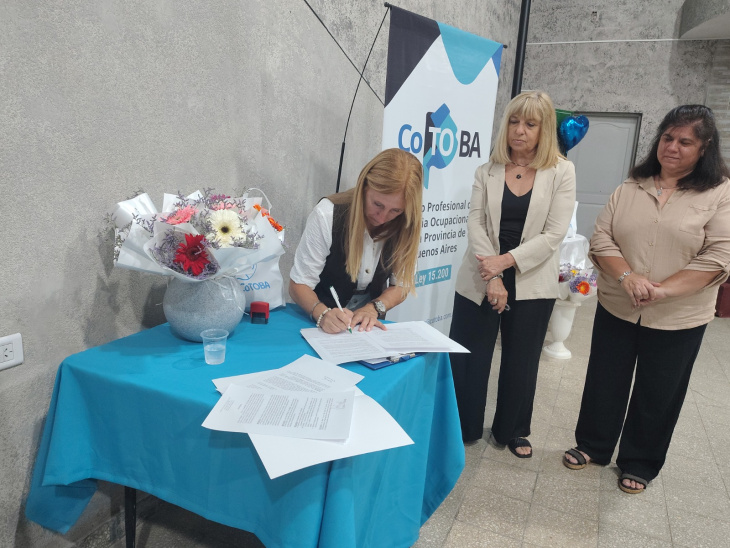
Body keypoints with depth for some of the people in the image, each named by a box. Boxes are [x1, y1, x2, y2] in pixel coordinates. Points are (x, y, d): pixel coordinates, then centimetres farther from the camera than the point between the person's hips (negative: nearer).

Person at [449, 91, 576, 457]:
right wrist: (492, 278, -17)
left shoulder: (561, 172, -2)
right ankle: (462, 428, 25)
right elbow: (475, 223, -6)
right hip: (480, 281, 1)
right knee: (467, 359, 5)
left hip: (531, 285, -1)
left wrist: (505, 261, -18)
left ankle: (512, 431, 35)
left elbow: (554, 234, -9)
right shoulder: (488, 171, 3)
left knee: (521, 362, 13)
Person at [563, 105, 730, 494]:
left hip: (678, 319, -2)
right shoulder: (631, 187, 3)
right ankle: (592, 445, 36)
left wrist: (662, 290, -22)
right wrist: (629, 277, -18)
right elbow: (601, 237, -2)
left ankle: (639, 464, 33)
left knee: (657, 396, 13)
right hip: (615, 309, 2)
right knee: (604, 383, 15)